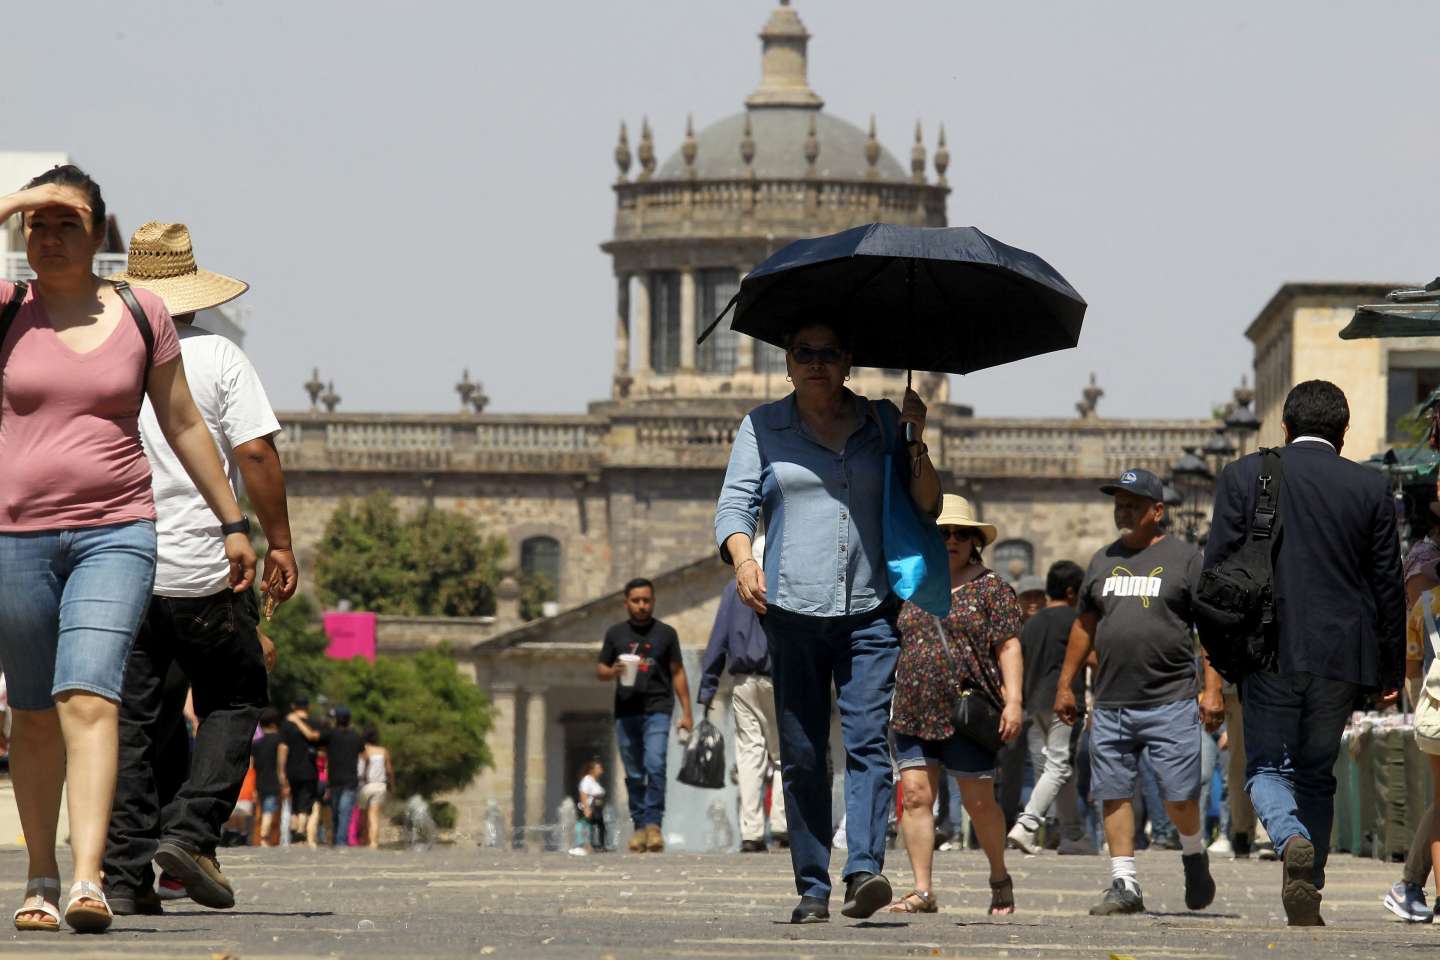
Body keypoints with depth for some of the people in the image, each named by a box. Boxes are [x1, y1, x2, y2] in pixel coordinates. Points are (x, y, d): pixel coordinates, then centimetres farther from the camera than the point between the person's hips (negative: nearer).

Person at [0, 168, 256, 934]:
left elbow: (183, 425, 14)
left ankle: (88, 879, -27)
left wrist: (232, 523, 17)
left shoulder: (142, 316, 5)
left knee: (88, 697, -17)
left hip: (115, 532, -1)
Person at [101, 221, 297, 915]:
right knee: (232, 702, 11)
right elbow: (255, 454, -9)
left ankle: (125, 873, 0)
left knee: (130, 720, 5)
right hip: (203, 570, -3)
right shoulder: (217, 358, -3)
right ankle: (189, 831, -6)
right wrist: (277, 542, -1)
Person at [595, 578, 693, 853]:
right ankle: (640, 825, 10)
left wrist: (686, 712, 6)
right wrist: (613, 672, -10)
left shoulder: (666, 633, 7)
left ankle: (653, 823, -16)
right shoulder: (615, 634, 11)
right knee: (634, 774, 4)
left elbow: (677, 673, 10)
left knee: (655, 765, -18)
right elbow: (600, 670, 15)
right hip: (626, 712, 2)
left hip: (657, 709, -2)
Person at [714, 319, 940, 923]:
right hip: (791, 608, 0)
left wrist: (915, 443, -4)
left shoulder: (881, 422, 13)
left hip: (870, 609, 0)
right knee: (801, 756, -1)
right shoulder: (762, 428, 12)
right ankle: (811, 889, 2)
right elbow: (735, 504, 3)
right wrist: (743, 561, -17)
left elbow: (927, 510, 12)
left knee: (869, 741, -15)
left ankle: (864, 869, -26)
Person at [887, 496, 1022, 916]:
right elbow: (892, 647, 22)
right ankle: (922, 890, -5)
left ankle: (1000, 877, 21)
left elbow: (1008, 647, -3)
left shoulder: (991, 589, 2)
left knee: (979, 801, -1)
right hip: (914, 715, 4)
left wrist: (1013, 700, -13)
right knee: (915, 796, -6)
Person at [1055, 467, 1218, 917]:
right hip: (1110, 703, 5)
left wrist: (1213, 690, -10)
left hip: (1170, 700, -5)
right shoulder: (1103, 560, 16)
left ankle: (1194, 856, 23)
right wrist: (1065, 684, 18)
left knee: (1179, 795, -5)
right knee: (1114, 793, 0)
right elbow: (1085, 625, 22)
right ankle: (1124, 885, 4)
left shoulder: (1185, 558, 1)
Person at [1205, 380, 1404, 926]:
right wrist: (1391, 669, 13)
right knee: (1318, 774, 14)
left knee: (1267, 767, 6)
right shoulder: (1370, 488, 3)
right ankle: (1307, 894, 13)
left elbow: (1217, 569, -1)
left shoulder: (1244, 476, 0)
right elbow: (1388, 585, 5)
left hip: (1270, 651, -2)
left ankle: (1292, 839, -25)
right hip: (1341, 655, 2)